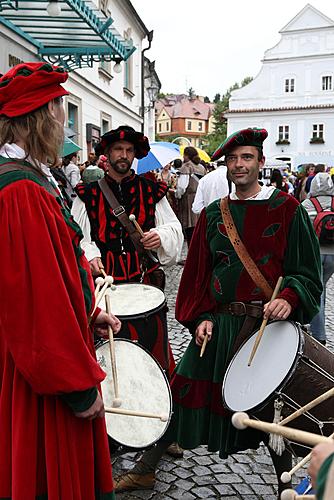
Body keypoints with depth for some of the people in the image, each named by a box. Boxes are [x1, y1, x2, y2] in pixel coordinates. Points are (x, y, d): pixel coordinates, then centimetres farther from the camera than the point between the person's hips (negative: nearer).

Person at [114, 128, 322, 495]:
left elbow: (308, 271, -3)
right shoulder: (213, 214, 9)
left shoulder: (286, 209, -1)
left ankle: (286, 485, 35)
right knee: (184, 392, 8)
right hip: (218, 323, 3)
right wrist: (200, 318, 1)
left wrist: (289, 299, -22)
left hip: (270, 324, -3)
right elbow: (198, 271, 11)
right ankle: (145, 469, 28)